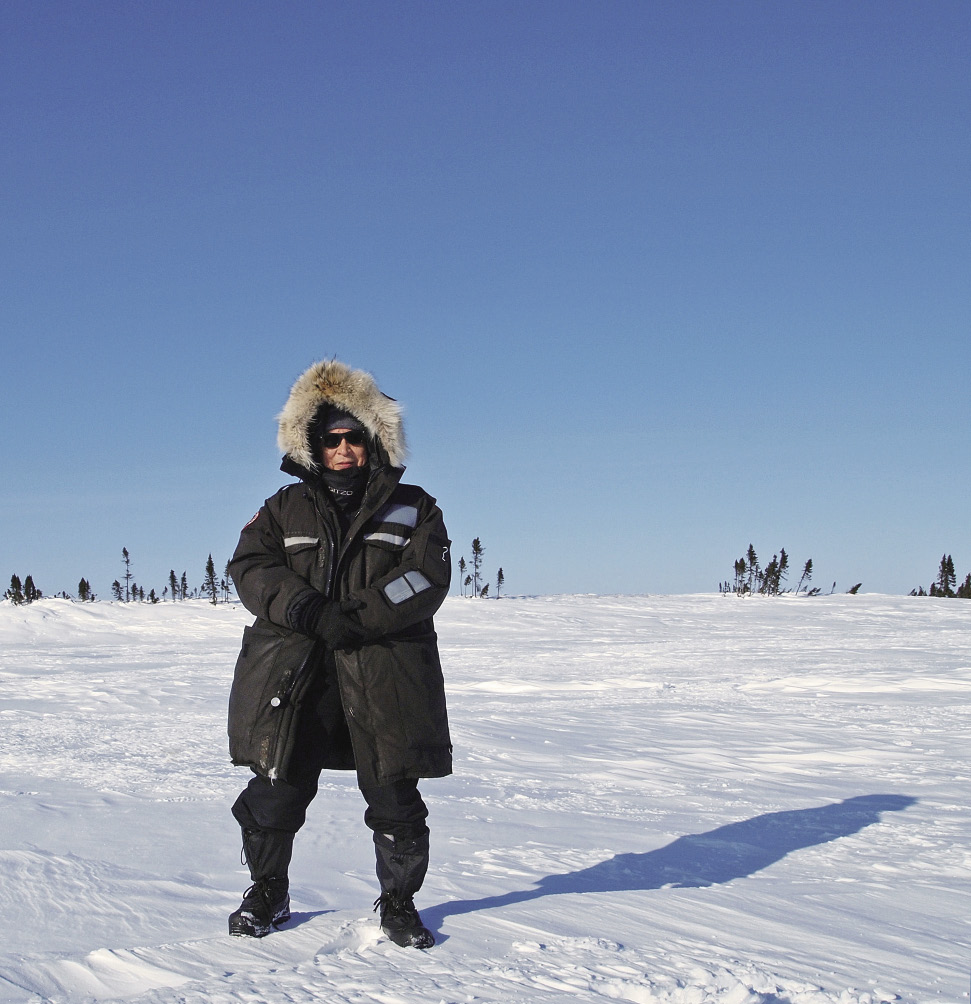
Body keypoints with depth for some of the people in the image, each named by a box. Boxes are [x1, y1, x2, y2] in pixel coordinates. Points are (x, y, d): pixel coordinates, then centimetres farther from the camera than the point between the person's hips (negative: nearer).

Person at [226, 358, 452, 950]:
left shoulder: (412, 509, 11)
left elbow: (427, 577, -4)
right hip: (292, 678, 1)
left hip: (385, 677, -1)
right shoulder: (286, 508, 16)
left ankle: (399, 902, 21)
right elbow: (251, 567, 2)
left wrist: (359, 618, -18)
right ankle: (268, 892, 27)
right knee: (276, 793, 4)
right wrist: (311, 612, -16)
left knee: (396, 801, 1)